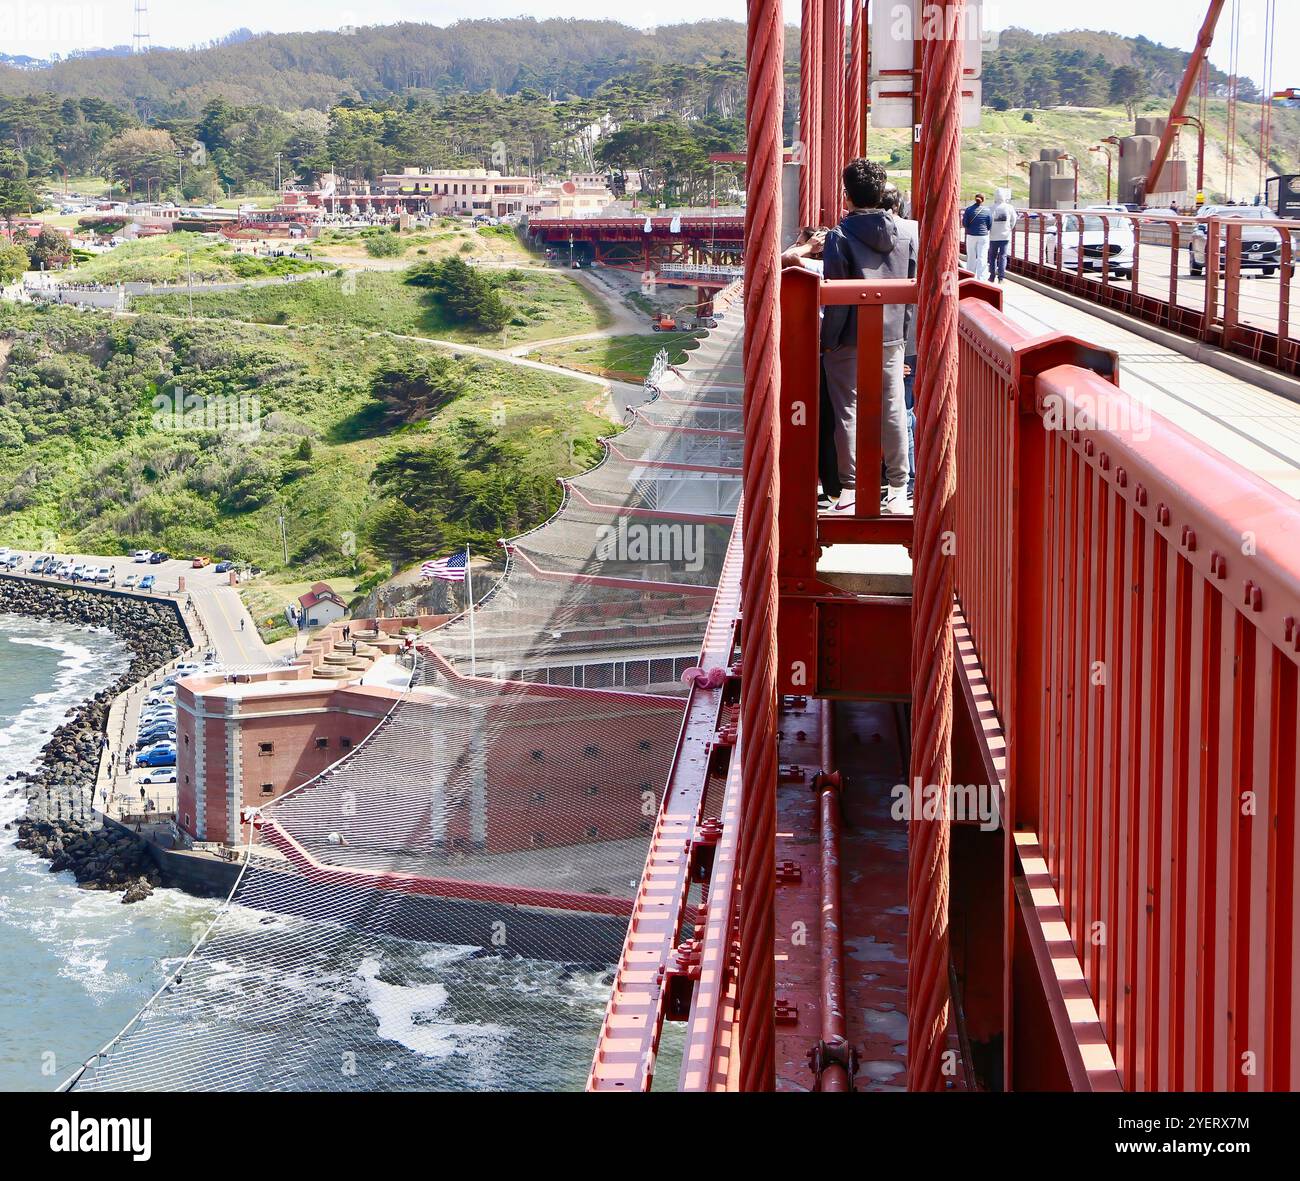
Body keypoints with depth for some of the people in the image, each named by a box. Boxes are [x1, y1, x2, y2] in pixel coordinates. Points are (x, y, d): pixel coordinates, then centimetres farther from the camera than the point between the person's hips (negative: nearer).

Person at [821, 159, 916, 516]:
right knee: (894, 410, 9)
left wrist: (828, 340, -5)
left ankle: (851, 487, 5)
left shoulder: (841, 236, -12)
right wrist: (903, 334, 15)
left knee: (848, 411, 4)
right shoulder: (905, 235, 4)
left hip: (850, 339, -4)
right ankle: (898, 489, 14)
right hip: (892, 338, 4)